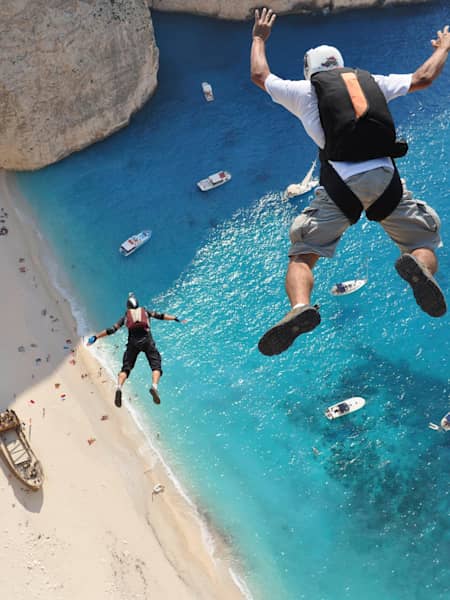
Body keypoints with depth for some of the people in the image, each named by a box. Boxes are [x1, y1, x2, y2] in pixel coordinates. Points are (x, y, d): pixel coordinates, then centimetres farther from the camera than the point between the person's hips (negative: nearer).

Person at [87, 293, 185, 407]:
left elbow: (112, 330, 18)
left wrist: (96, 337, 24)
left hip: (133, 342, 1)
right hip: (146, 340, -1)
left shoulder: (125, 316, 24)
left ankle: (119, 388, -20)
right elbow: (160, 316, 21)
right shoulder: (145, 311, 26)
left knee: (125, 368, 6)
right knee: (156, 366, -2)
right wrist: (176, 319, 28)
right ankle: (154, 386, -31)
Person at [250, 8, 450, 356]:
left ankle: (300, 306, -25)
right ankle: (417, 265, -22)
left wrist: (259, 38, 53)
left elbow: (259, 75, 35)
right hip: (385, 177, 2)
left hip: (341, 182, -2)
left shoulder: (305, 90, 19)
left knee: (302, 254, 6)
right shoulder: (372, 81, 25)